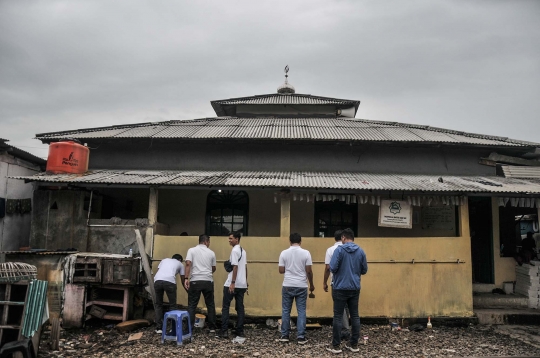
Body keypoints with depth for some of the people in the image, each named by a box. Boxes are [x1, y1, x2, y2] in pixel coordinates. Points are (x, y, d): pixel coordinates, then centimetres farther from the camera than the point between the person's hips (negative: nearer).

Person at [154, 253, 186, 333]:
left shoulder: (164, 260, 36)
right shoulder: (180, 264, 29)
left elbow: (158, 271, 25)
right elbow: (182, 280, 32)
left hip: (157, 280, 3)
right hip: (169, 282, -2)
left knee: (158, 304, 18)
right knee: (172, 305, 13)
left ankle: (159, 328, 18)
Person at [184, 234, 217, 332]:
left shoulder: (192, 250, 2)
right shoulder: (211, 253, 9)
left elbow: (188, 264, -12)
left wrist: (186, 278, -13)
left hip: (195, 281, -1)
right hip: (208, 281, 1)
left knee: (192, 305, 5)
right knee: (210, 305, 12)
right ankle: (212, 327, 16)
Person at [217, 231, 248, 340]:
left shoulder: (234, 250, -12)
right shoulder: (243, 251, 14)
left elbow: (235, 267, -18)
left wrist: (232, 283, -19)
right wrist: (245, 282, 20)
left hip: (232, 284, -8)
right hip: (242, 284, 8)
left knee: (225, 307, 1)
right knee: (240, 308, 8)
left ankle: (224, 331, -1)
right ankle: (240, 331, 9)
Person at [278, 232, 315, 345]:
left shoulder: (284, 253, -3)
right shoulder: (306, 253, -5)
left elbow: (281, 270, -1)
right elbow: (309, 271, -4)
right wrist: (311, 284, 9)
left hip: (288, 286, 1)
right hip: (302, 286, 0)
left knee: (286, 311, 10)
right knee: (301, 311, 5)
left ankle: (284, 335, 14)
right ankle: (301, 337, 5)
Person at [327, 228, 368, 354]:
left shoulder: (339, 250, -10)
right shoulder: (361, 251, 4)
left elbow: (332, 268, -15)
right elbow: (364, 270, 9)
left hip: (340, 288, -4)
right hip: (355, 288, 4)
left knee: (338, 317, 2)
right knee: (355, 316, 11)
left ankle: (336, 346, 6)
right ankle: (354, 344, 17)